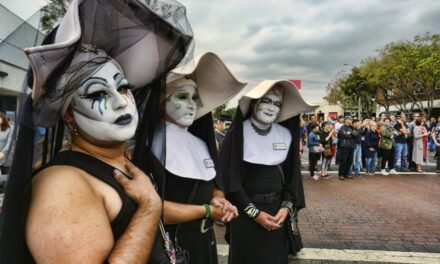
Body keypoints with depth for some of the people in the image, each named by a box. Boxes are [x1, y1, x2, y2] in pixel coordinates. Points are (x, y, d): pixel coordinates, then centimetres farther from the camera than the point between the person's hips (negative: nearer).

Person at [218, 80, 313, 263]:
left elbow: (291, 173, 7)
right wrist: (254, 212, -13)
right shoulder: (239, 132, -12)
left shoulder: (286, 134, 0)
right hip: (245, 211, -3)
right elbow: (230, 177, -12)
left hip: (277, 209, 4)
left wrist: (287, 207, -5)